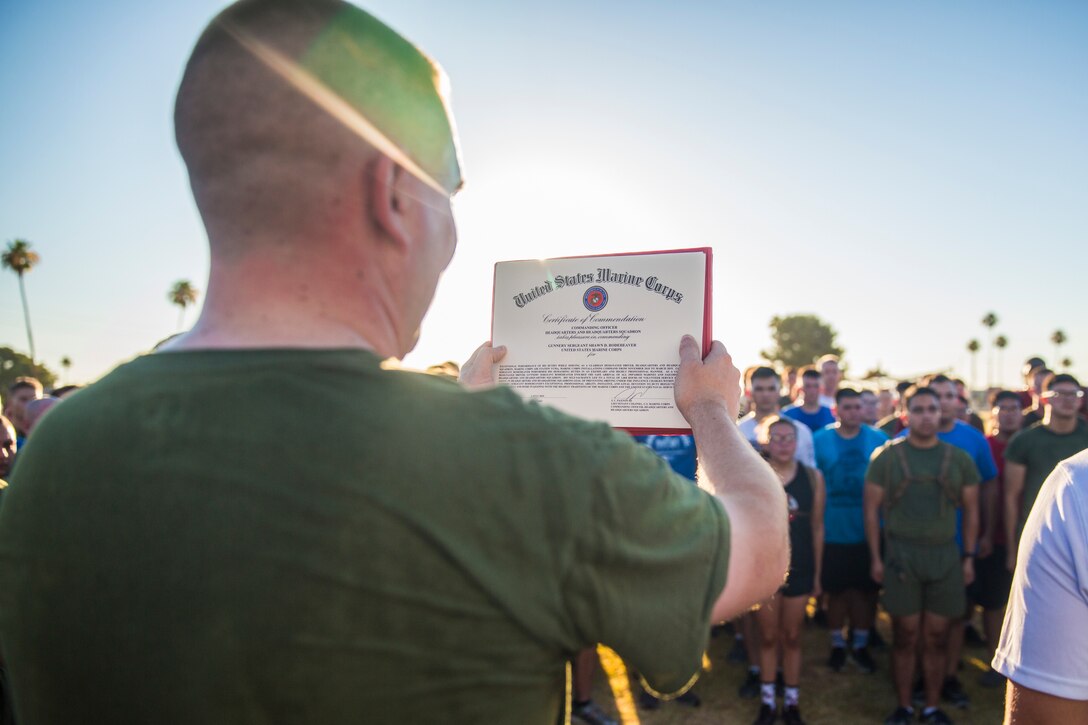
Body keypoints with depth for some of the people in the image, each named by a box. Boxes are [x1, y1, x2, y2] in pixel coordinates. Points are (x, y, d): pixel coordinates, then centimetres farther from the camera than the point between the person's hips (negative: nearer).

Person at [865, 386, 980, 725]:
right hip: (901, 554, -2)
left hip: (945, 556, 2)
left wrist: (969, 556, 5)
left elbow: (971, 510, 10)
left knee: (935, 638, 9)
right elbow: (872, 509, 0)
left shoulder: (959, 459, 5)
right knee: (905, 637, 5)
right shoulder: (886, 456, -2)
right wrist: (875, 557, -3)